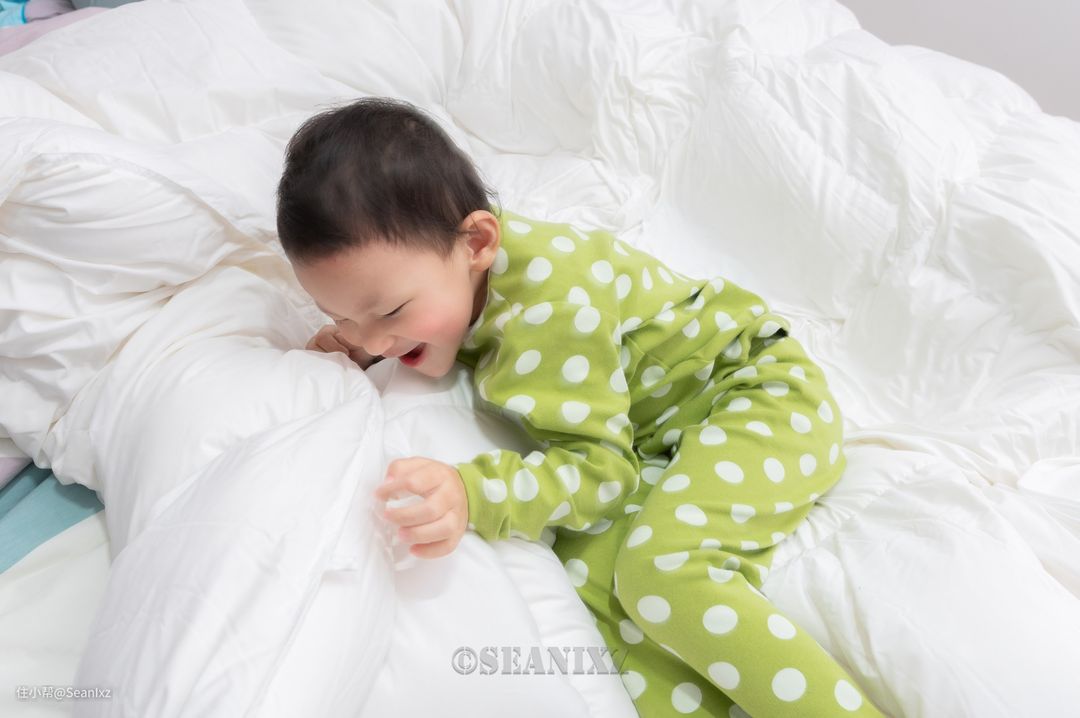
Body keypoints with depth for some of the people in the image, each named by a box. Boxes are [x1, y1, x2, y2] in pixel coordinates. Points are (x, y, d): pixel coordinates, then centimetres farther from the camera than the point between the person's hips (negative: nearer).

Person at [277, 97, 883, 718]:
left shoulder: (547, 310, -30)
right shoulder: (448, 260, -4)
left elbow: (604, 467, -24)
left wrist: (474, 495, -41)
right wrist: (356, 347, -2)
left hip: (760, 393, -8)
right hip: (665, 441, 8)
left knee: (661, 569, -32)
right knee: (589, 565, -19)